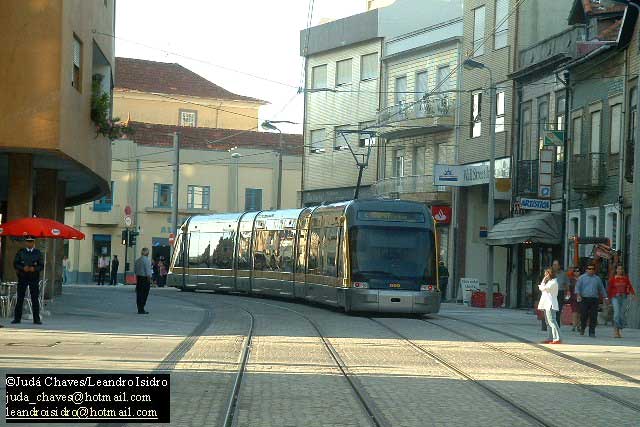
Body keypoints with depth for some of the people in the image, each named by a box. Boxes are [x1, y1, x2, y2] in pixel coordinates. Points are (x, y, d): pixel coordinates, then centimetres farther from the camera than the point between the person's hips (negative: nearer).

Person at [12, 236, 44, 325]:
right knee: (20, 299, 2)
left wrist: (34, 269, -16)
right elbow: (15, 264, 2)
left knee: (35, 299, -1)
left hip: (34, 278, 0)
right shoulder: (20, 252, 6)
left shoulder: (38, 253, 6)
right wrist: (23, 268, -14)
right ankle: (17, 318, 7)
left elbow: (42, 265, 3)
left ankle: (36, 319, 3)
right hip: (22, 278, 0)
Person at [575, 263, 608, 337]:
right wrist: (578, 295, -13)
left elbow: (602, 289, 22)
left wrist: (605, 298, 17)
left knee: (593, 317, -4)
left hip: (594, 300, 2)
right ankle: (582, 329, 21)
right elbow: (577, 287, 2)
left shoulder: (597, 278, 16)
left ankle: (592, 332, 0)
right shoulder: (582, 277, 9)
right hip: (584, 299, -2)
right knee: (584, 316, -2)